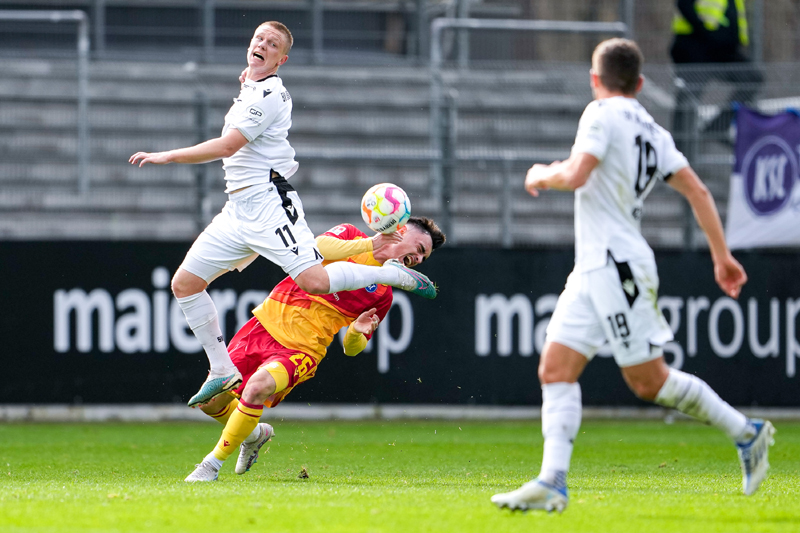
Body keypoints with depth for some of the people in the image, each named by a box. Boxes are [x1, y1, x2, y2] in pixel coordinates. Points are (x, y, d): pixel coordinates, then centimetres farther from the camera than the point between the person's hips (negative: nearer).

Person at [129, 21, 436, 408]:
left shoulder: (268, 96, -13)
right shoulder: (249, 88, 18)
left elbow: (227, 146, -19)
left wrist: (166, 157, -17)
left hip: (269, 204, -9)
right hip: (237, 212, 9)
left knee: (314, 281, -23)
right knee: (184, 283, 3)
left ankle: (396, 273, -3)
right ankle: (222, 372, 9)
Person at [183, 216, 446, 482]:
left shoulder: (383, 294, 7)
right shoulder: (350, 235, 3)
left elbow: (351, 349, 10)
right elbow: (317, 247, -21)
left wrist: (356, 332, -13)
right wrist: (369, 244, -28)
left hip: (302, 349, -1)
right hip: (268, 322, 1)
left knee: (257, 387, -32)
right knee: (210, 401, 1)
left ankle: (213, 463, -16)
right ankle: (255, 434, 33)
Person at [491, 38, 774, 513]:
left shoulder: (603, 114, -7)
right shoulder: (653, 132, 16)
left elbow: (576, 175, -19)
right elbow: (697, 191, 11)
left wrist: (542, 176, 2)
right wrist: (722, 256, 13)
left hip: (618, 264, -9)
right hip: (593, 269, 9)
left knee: (649, 380, -3)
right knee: (556, 368, 0)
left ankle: (746, 433, 7)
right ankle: (552, 482, -8)